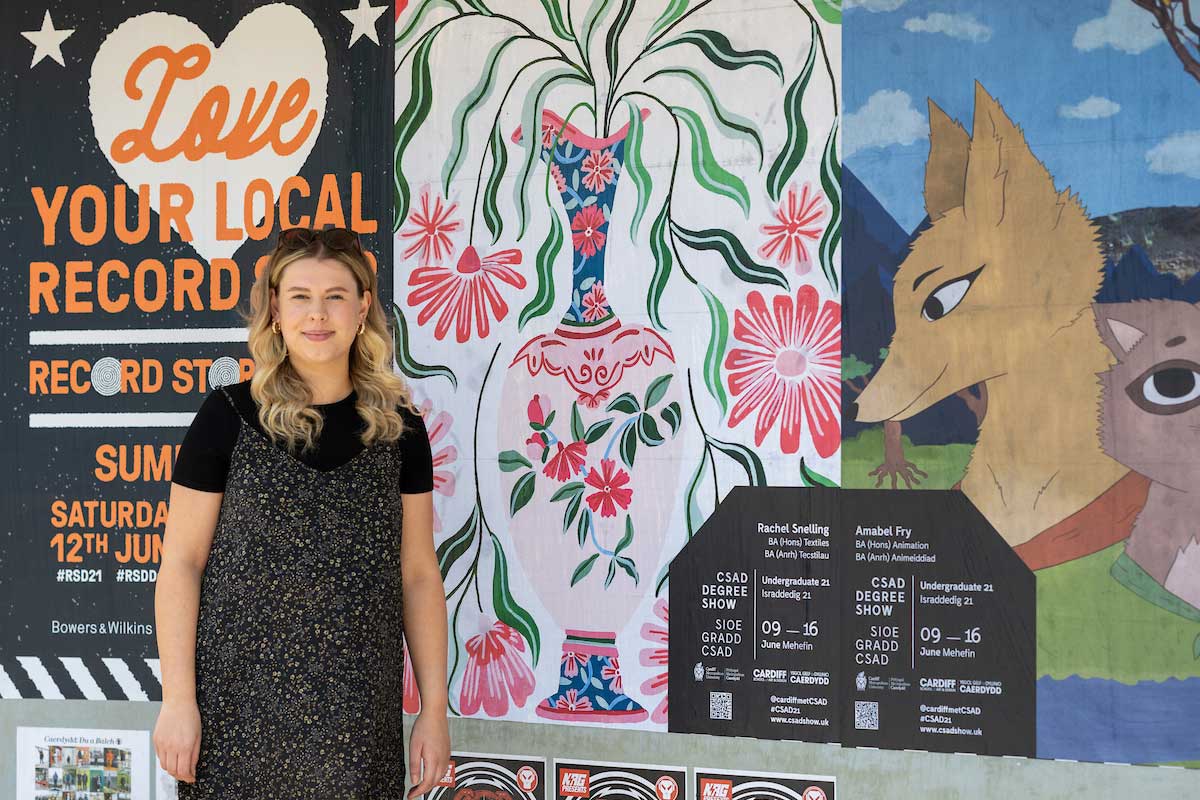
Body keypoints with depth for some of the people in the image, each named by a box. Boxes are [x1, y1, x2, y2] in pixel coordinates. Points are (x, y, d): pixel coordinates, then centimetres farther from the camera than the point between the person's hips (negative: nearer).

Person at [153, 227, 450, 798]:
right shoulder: (229, 417, -3)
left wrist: (434, 709, 5)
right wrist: (178, 701, -6)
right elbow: (181, 564, -2)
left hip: (358, 711, 2)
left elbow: (418, 575, 7)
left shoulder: (399, 429, 4)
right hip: (240, 706, -2)